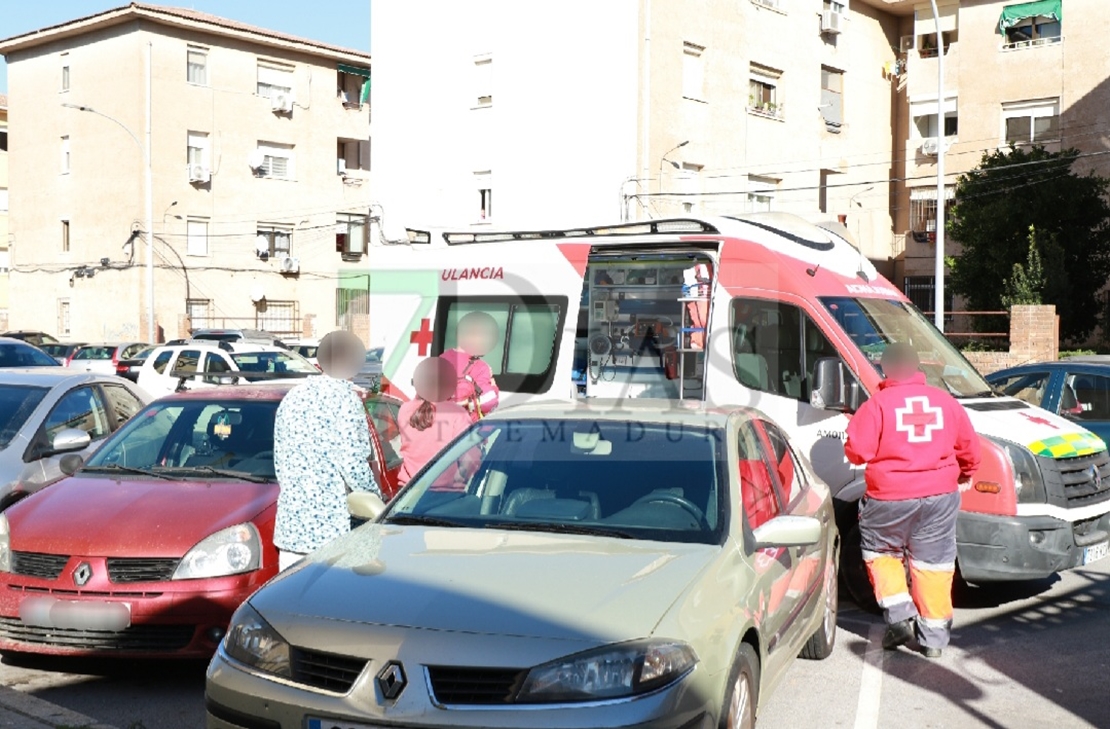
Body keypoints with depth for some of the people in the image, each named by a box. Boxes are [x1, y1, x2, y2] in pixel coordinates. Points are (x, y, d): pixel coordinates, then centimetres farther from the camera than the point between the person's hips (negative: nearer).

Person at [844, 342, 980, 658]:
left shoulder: (877, 405, -9)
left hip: (889, 498, -3)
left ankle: (899, 614, 7)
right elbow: (969, 446, 16)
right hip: (940, 495, 4)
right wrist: (966, 475, 35)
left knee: (880, 552, 18)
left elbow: (857, 451, -13)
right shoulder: (946, 402, 6)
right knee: (933, 563, 11)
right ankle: (934, 635, 14)